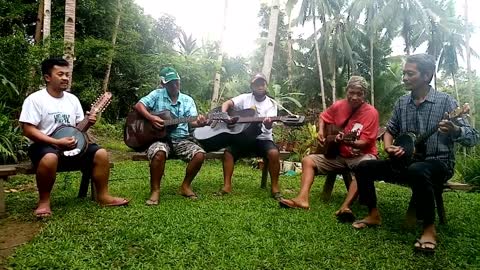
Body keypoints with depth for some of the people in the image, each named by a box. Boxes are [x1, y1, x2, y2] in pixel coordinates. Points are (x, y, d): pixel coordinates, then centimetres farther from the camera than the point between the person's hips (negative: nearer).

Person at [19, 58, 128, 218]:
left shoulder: (72, 99, 11)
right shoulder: (35, 99, -8)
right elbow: (28, 130, -15)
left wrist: (87, 123, -8)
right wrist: (57, 142, -23)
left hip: (72, 146, 6)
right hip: (46, 146, -6)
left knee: (100, 154, -10)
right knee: (50, 158, -39)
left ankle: (103, 196, 0)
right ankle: (44, 201, -14)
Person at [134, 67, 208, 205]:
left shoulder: (188, 100, 11)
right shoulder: (157, 94, 7)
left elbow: (192, 121, -3)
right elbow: (138, 105, -1)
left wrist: (199, 123, -27)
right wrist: (151, 118, -18)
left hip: (181, 139, 3)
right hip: (160, 137, -2)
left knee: (200, 154, -23)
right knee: (159, 153, -37)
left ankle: (185, 186, 1)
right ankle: (155, 190, -16)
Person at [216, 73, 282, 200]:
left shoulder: (271, 103, 1)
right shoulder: (245, 98, 6)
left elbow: (269, 126, -14)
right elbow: (227, 103, -5)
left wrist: (268, 123, -39)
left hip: (263, 139, -1)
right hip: (244, 137, 2)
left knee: (274, 153, -31)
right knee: (228, 152, -22)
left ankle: (275, 187, -17)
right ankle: (227, 186, -13)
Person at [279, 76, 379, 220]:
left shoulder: (371, 112, -15)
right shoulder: (338, 105, -2)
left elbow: (365, 143, -19)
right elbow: (323, 117, 17)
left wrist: (347, 142, -37)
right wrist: (321, 131, -3)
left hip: (362, 155, -5)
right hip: (339, 155, 5)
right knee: (308, 160, -6)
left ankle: (345, 207, -44)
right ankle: (302, 198, -26)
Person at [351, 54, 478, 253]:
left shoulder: (445, 101, -11)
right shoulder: (401, 103, 5)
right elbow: (390, 130, 16)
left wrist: (454, 130, -37)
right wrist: (388, 147, -6)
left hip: (439, 163, -6)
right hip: (406, 161, 6)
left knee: (417, 171, -40)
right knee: (363, 168, -6)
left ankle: (429, 228, -21)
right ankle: (374, 215, 9)